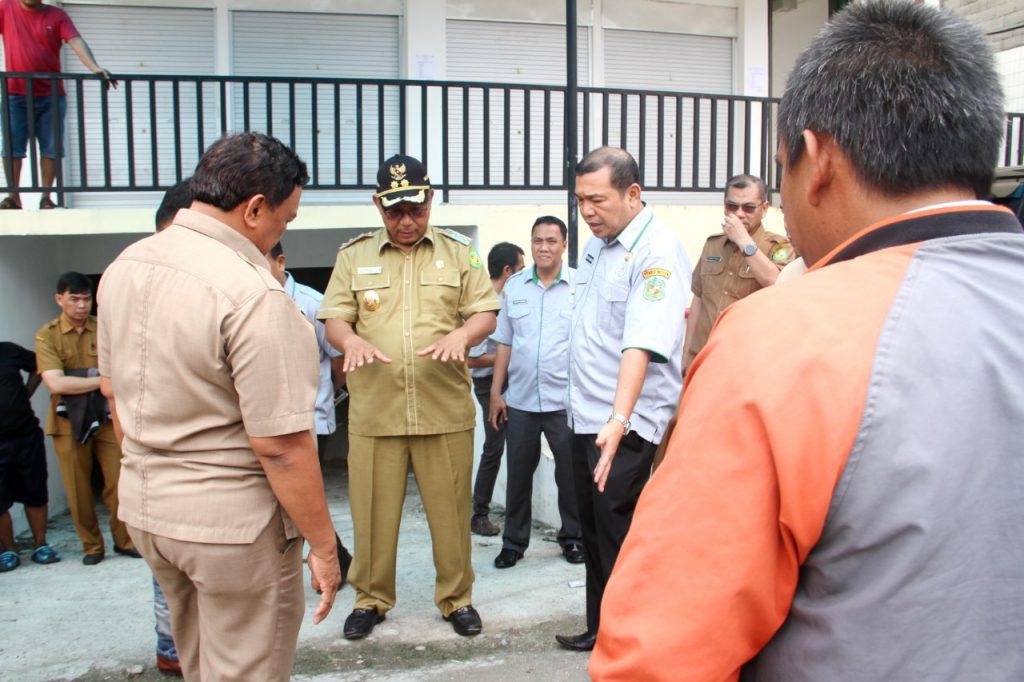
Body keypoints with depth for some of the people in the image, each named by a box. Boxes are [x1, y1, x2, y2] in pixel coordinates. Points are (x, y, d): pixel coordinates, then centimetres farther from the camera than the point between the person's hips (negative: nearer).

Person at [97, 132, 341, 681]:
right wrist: (323, 545, -13)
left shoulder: (123, 267, 2)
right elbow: (280, 445, -24)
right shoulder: (255, 295, -24)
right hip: (233, 520, -8)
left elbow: (112, 389, 14)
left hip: (144, 506, 8)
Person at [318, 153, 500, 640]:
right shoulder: (353, 255, 9)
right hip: (373, 410, 1)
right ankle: (371, 598, 27)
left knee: (451, 508, 7)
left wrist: (461, 334, -17)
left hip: (445, 409, 0)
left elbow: (485, 313, 5)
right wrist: (352, 340, -17)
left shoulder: (458, 252, 8)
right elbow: (334, 319, 6)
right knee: (372, 509, 8)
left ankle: (456, 597, 25)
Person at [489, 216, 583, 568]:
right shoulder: (514, 286, 7)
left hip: (565, 400, -3)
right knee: (518, 473, 11)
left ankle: (573, 538, 27)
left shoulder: (580, 285, -3)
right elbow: (504, 342, 10)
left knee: (570, 474, 8)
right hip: (520, 399, 3)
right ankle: (514, 542, 26)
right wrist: (496, 392, 6)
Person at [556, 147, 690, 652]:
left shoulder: (657, 253, -18)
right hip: (585, 415, 9)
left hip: (625, 425, -9)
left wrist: (619, 420, -40)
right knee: (592, 529, 18)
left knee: (618, 537, -2)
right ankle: (601, 626, 34)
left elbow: (641, 344, -31)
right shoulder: (596, 242, 10)